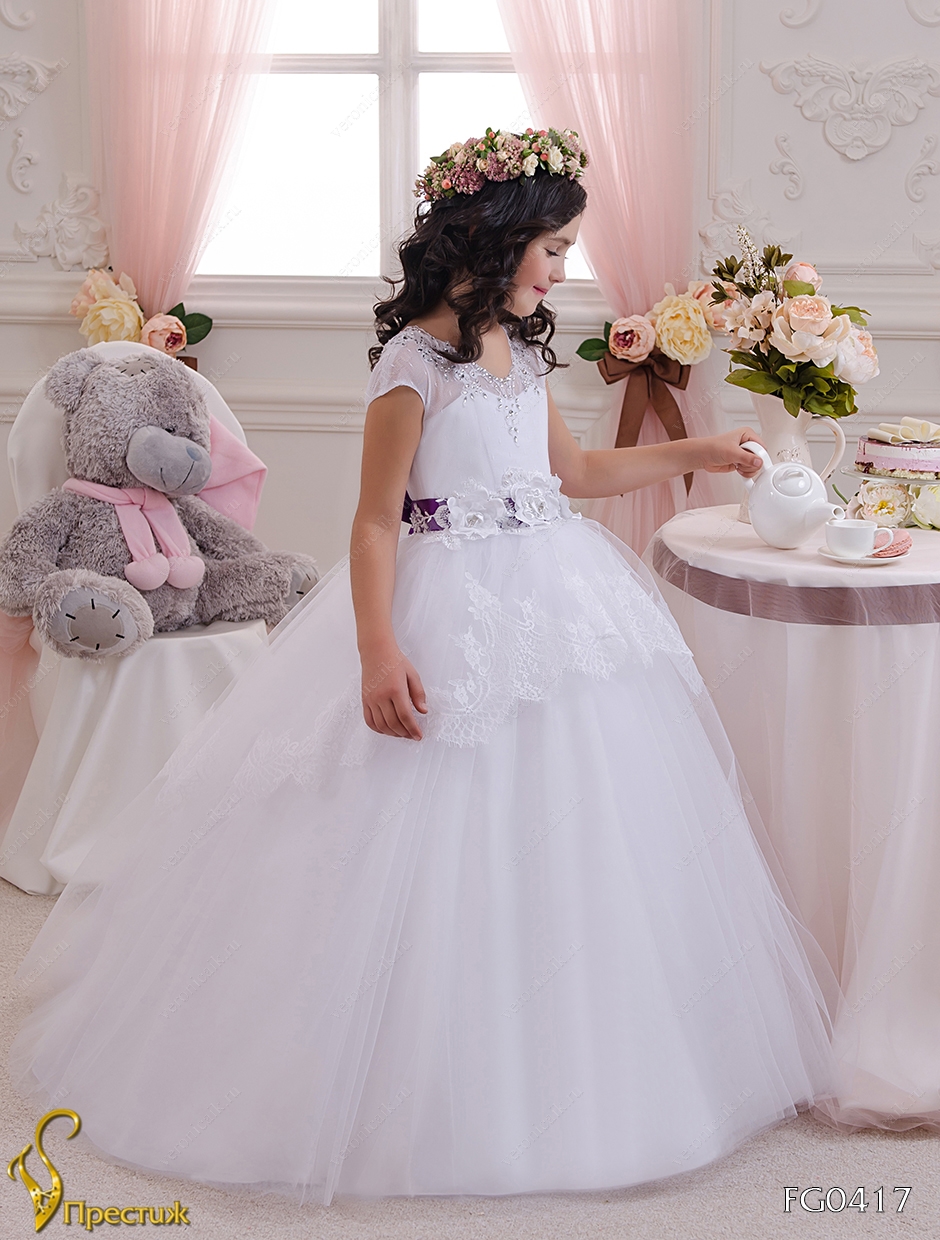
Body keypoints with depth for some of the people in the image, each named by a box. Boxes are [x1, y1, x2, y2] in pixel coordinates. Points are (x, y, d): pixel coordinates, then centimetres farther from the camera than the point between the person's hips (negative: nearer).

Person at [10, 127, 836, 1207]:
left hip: (553, 607, 8)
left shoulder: (519, 351, 11)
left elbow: (568, 469, 24)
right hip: (455, 618, -8)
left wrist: (695, 454, 24)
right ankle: (422, 1094, 12)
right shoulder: (415, 360, -12)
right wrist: (379, 653, -24)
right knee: (445, 847, -4)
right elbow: (376, 518, -14)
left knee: (558, 832, 12)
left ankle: (566, 1067, 27)